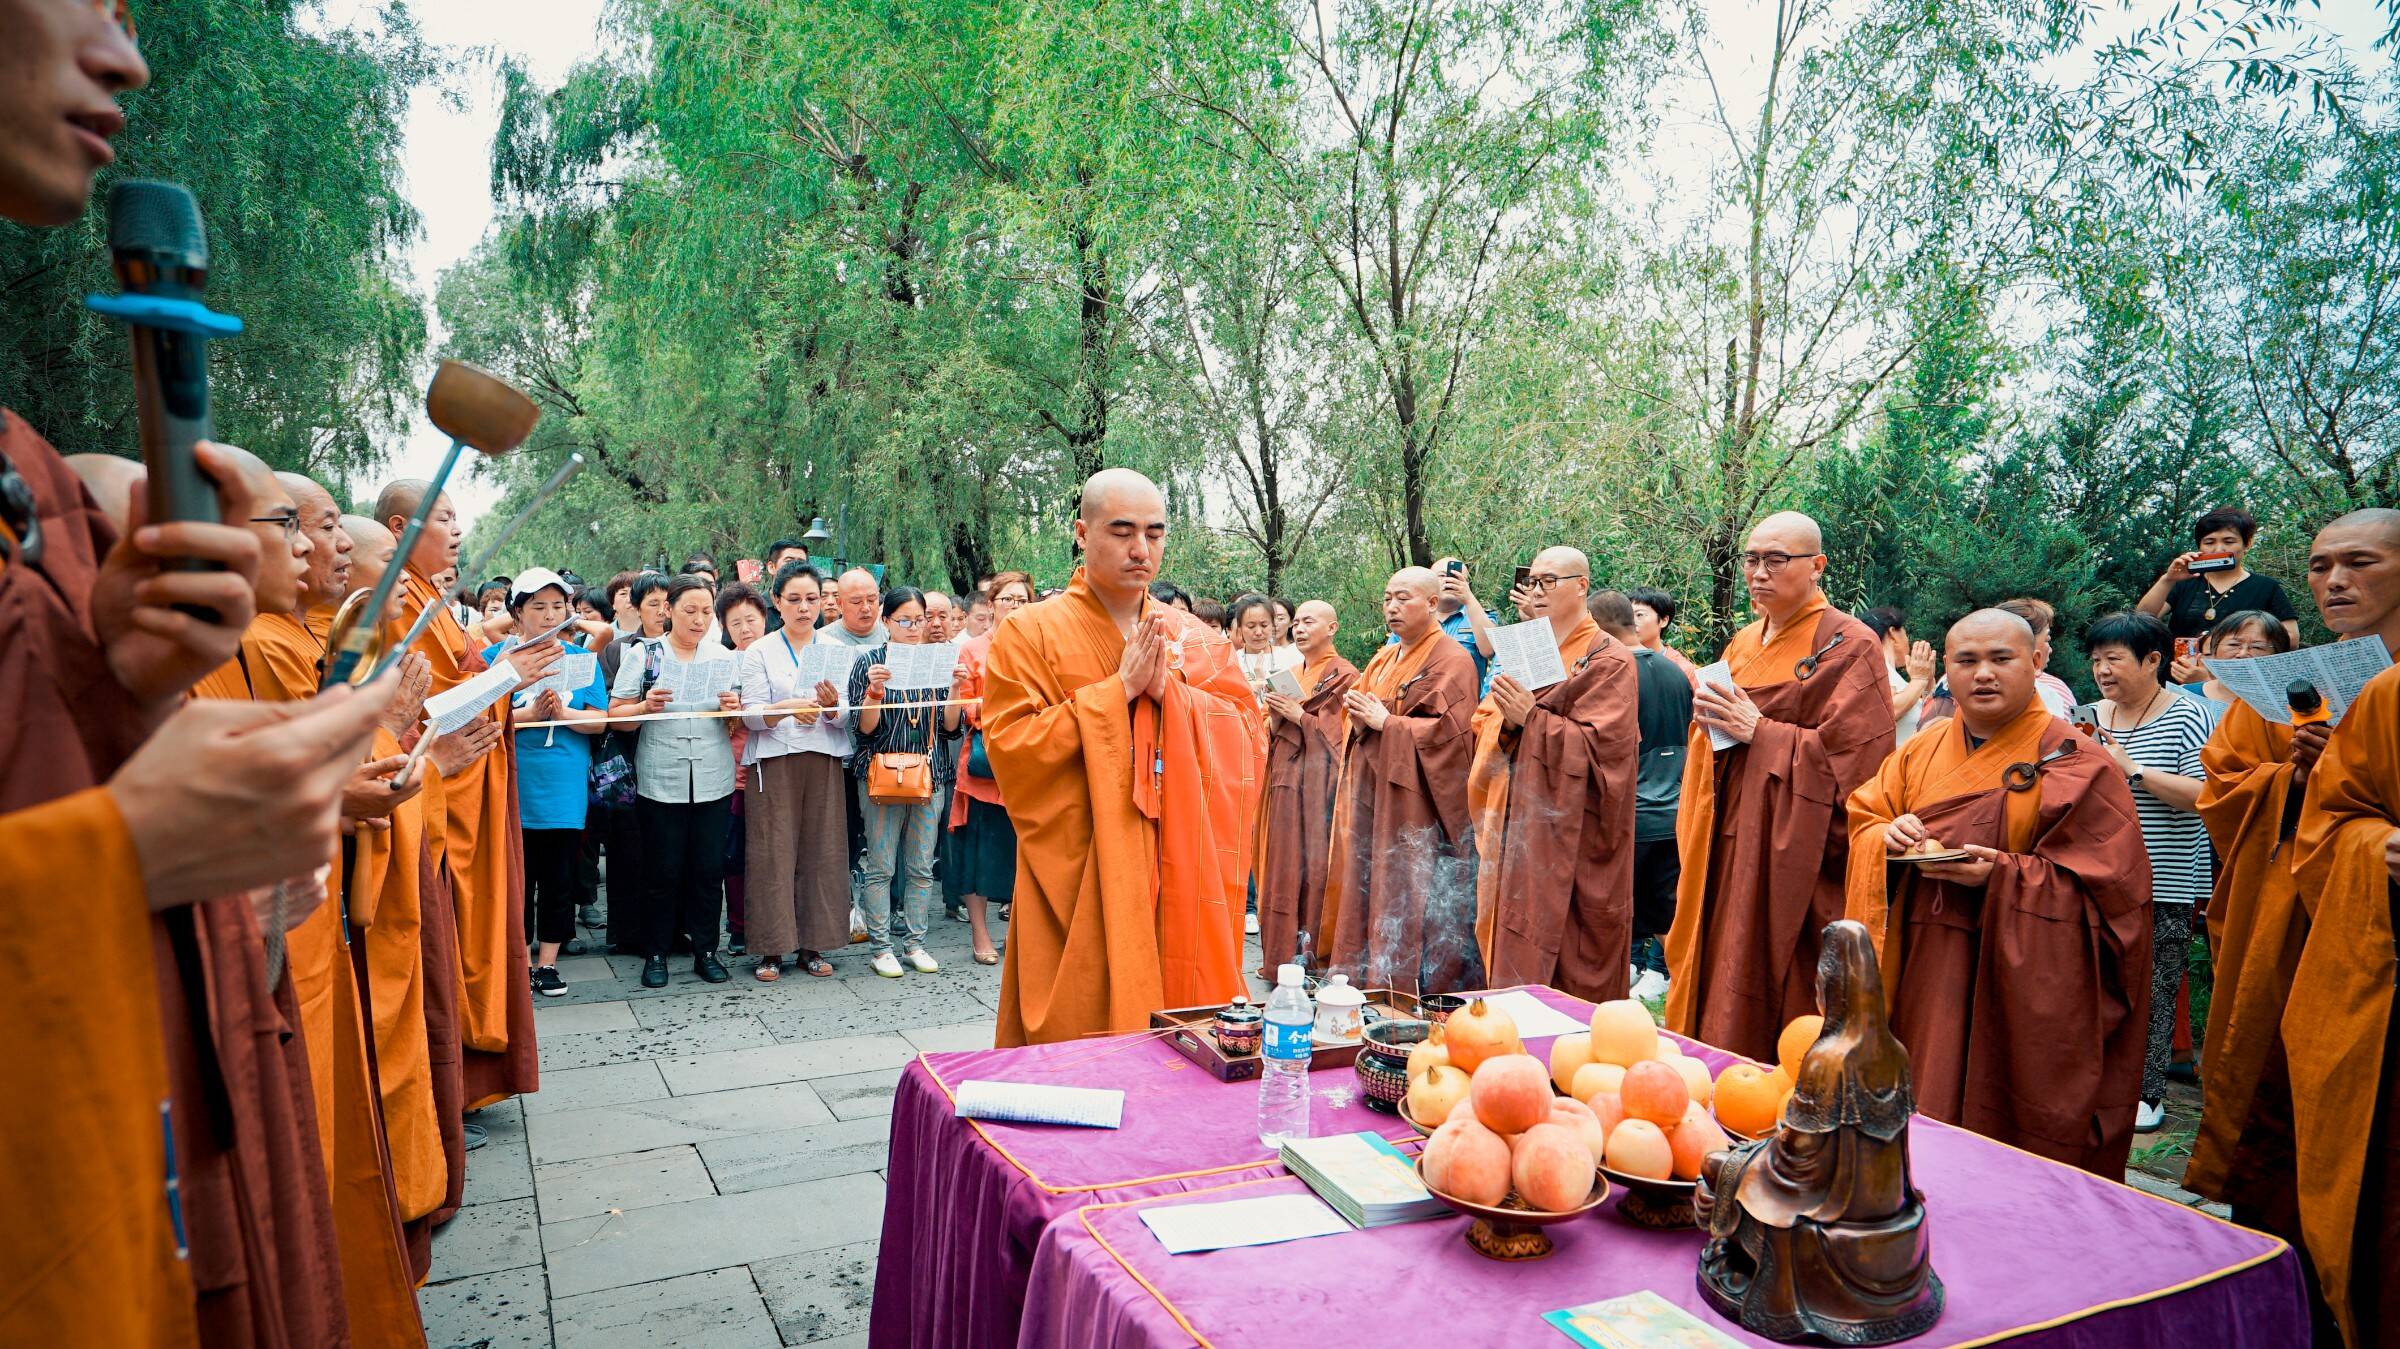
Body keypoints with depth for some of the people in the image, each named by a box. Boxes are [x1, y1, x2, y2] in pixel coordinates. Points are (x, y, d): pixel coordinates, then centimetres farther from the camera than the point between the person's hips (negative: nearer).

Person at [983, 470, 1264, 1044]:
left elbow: (1247, 737, 4)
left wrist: (1170, 691, -12)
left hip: (1182, 879, 3)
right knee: (1083, 1032, 0)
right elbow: (1009, 747, -11)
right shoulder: (1029, 633, -1)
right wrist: (1119, 689, -14)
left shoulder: (1196, 638, 11)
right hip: (1080, 884, -3)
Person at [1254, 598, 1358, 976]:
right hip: (1286, 784, 8)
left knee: (1312, 868, -7)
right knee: (1283, 868, 8)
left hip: (1320, 785, -8)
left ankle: (1311, 957, -2)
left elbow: (1343, 732, -13)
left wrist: (1299, 715, -14)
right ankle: (1282, 956, 14)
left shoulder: (1344, 676, -5)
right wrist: (1275, 717, -1)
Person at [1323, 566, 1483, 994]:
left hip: (1416, 805, -8)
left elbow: (1449, 732, -18)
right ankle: (1369, 983, 18)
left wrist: (1386, 723, -16)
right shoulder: (1384, 659, 18)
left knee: (1413, 901, -6)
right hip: (1372, 799, 8)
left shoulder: (1451, 661, -8)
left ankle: (1417, 991, 2)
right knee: (1368, 891, 9)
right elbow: (1362, 712, 21)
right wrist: (1358, 718, -2)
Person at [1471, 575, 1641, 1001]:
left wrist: (1531, 718, -20)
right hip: (1519, 825, 6)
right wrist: (1506, 720, -10)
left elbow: (1600, 745, -15)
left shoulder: (1609, 660, -5)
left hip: (1571, 832, -6)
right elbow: (1483, 725, 11)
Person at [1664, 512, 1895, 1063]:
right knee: (1718, 982, 9)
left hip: (1792, 848, -7)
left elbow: (1852, 754, -15)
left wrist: (1759, 732, -15)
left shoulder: (1849, 646, -7)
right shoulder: (1743, 643, 15)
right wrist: (1710, 715, -1)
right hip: (1726, 843, 7)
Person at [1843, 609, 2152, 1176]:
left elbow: (2107, 881, -11)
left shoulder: (2073, 763, -5)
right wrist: (1888, 837, -12)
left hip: (2019, 985, -4)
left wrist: (2003, 876, -24)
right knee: (1927, 1115, 9)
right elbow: (1862, 819, 11)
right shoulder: (1920, 751, 11)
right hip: (1926, 978, 4)